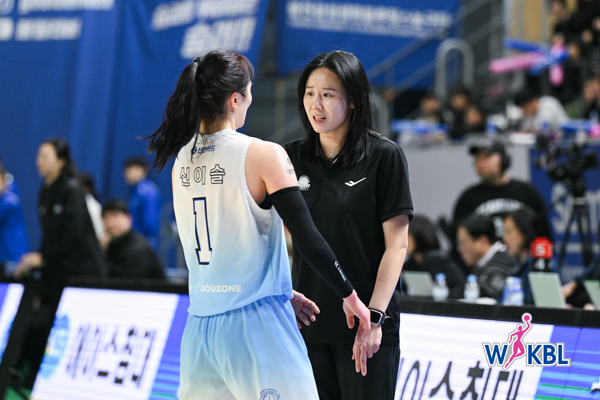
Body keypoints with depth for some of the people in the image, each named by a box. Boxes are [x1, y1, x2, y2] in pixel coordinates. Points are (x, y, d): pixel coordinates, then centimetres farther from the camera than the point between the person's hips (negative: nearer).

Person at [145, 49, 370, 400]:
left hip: (200, 327, 6)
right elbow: (308, 238, -12)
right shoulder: (263, 155, -10)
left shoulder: (182, 160, 9)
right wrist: (350, 296, 1)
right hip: (257, 325, -6)